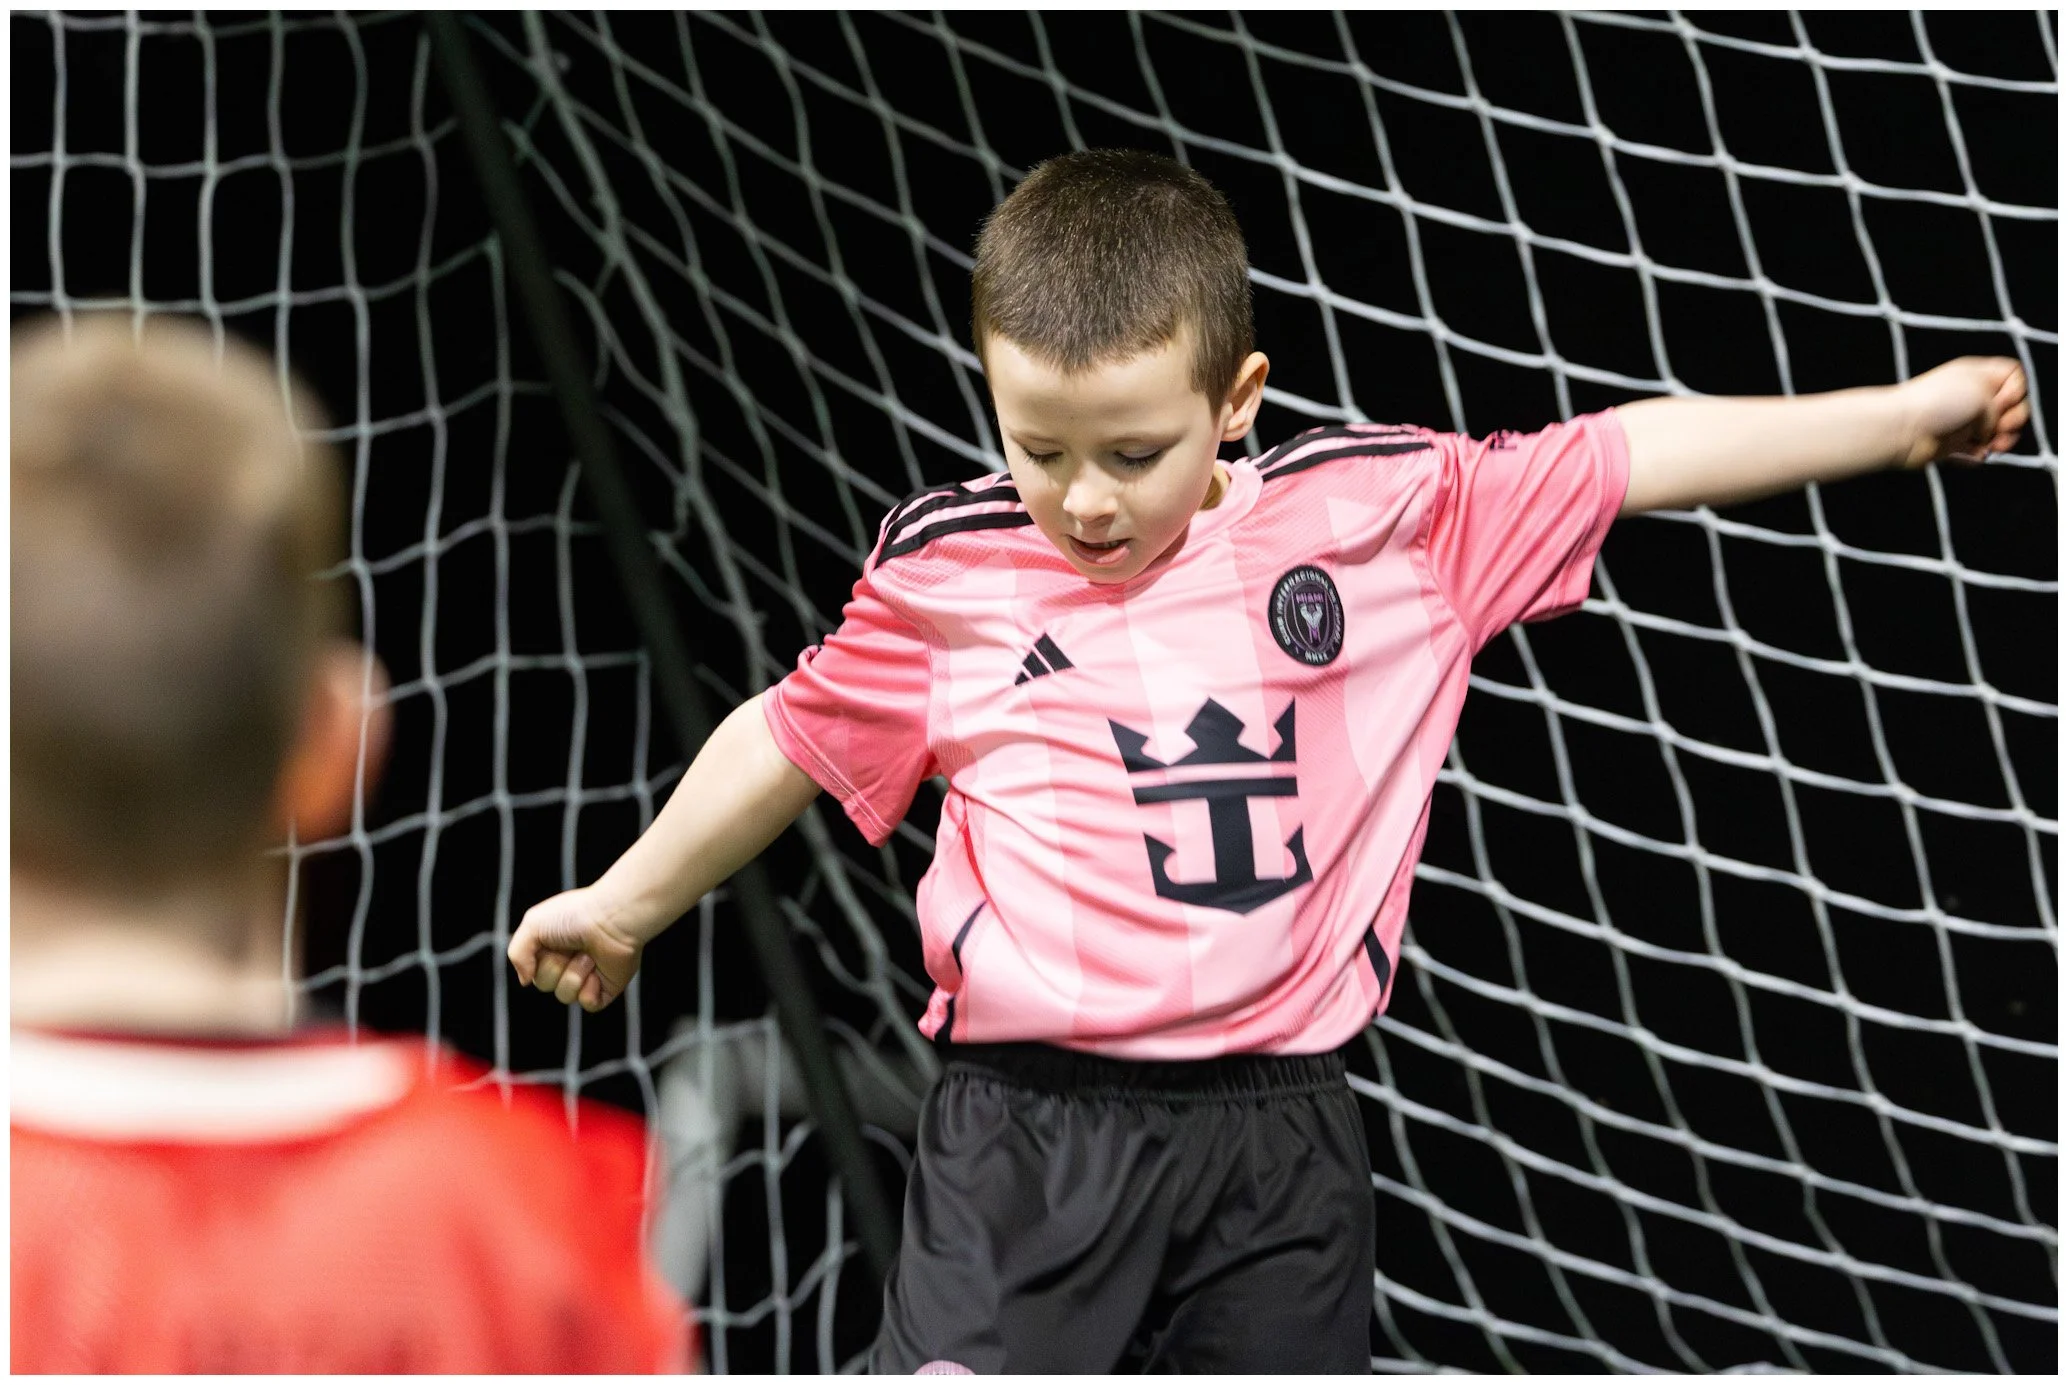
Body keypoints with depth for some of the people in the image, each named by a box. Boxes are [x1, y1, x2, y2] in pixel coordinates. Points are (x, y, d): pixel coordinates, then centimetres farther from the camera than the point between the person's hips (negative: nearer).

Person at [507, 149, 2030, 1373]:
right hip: (1029, 1128, -1)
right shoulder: (945, 571, 1)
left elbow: (1636, 457, 5)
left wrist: (1907, 414, 5)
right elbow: (796, 741, 16)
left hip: (1279, 1132, 1)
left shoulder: (1382, 515, 1)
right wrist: (625, 905, 28)